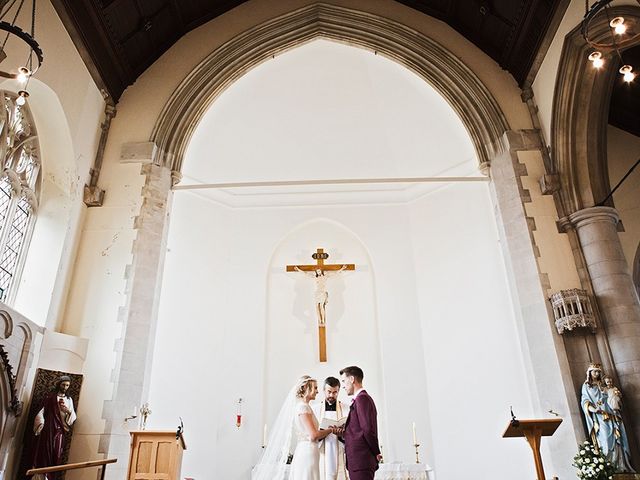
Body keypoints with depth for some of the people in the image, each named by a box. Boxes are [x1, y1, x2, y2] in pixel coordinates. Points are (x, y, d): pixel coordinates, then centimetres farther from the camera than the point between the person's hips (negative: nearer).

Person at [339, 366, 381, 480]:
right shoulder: (363, 398, 18)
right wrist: (343, 433, 7)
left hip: (360, 461, -10)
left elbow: (368, 429, -19)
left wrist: (376, 453, -9)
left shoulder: (361, 398, -13)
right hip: (359, 461, 10)